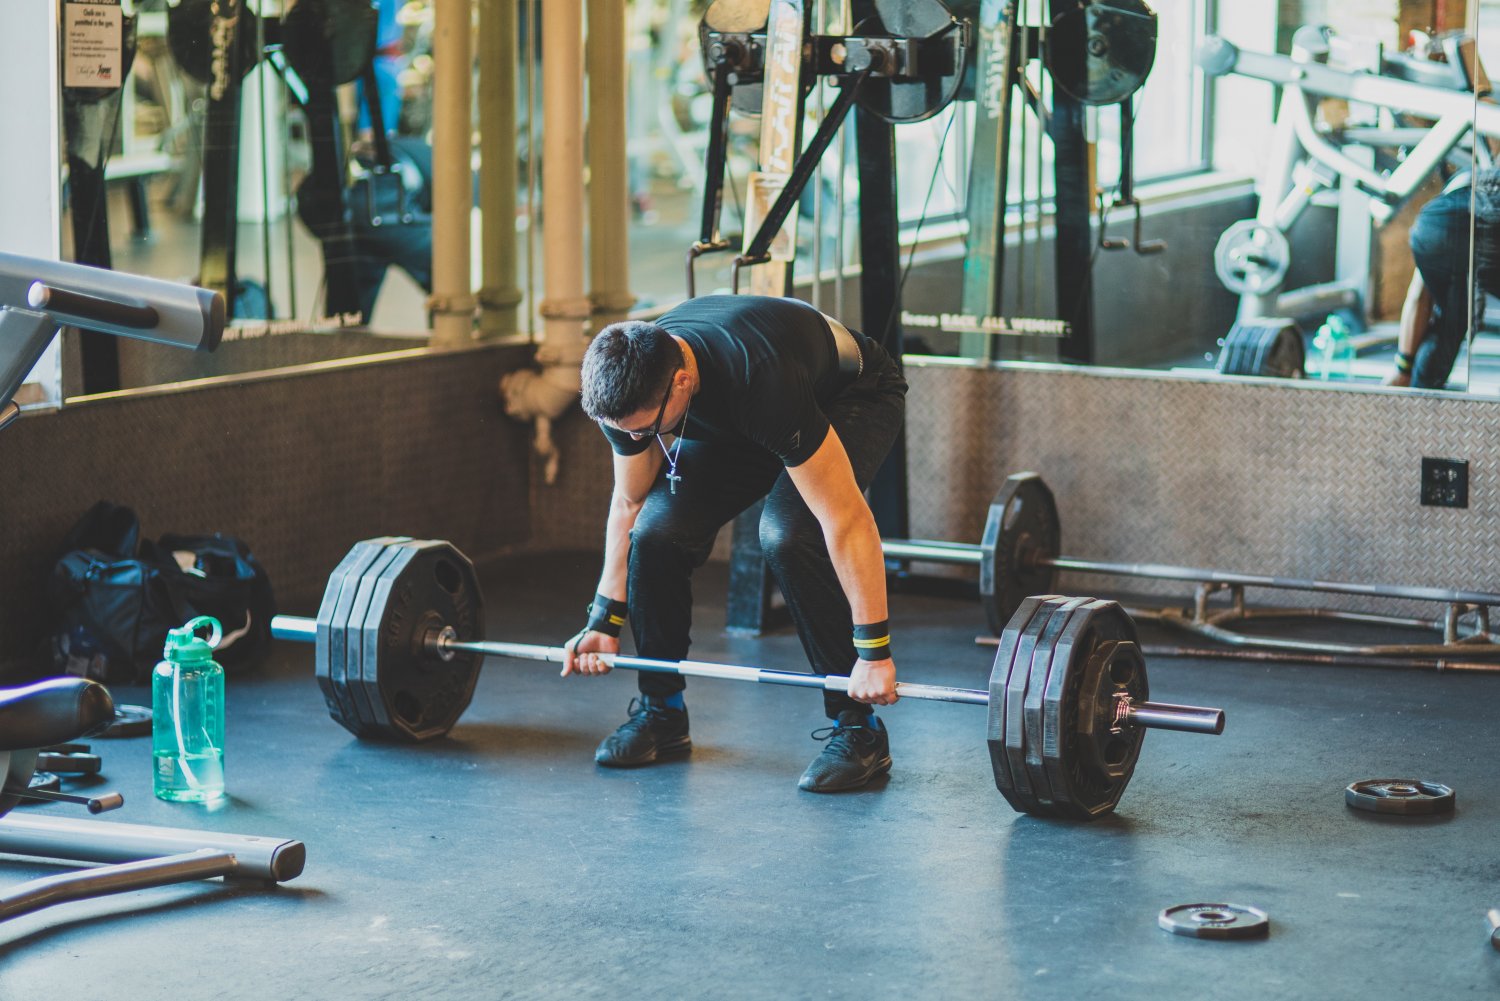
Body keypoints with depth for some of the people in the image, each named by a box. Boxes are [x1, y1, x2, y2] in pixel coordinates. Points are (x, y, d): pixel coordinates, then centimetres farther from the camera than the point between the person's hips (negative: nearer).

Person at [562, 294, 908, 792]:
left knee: (787, 536, -31)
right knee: (657, 530, -17)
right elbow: (629, 503, -6)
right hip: (734, 415, 6)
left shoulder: (762, 382, -44)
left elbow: (844, 518, -39)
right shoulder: (630, 384, -25)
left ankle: (858, 731, -18)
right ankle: (660, 711, 3)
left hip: (855, 398, -5)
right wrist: (604, 621, -4)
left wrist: (873, 652, -36)